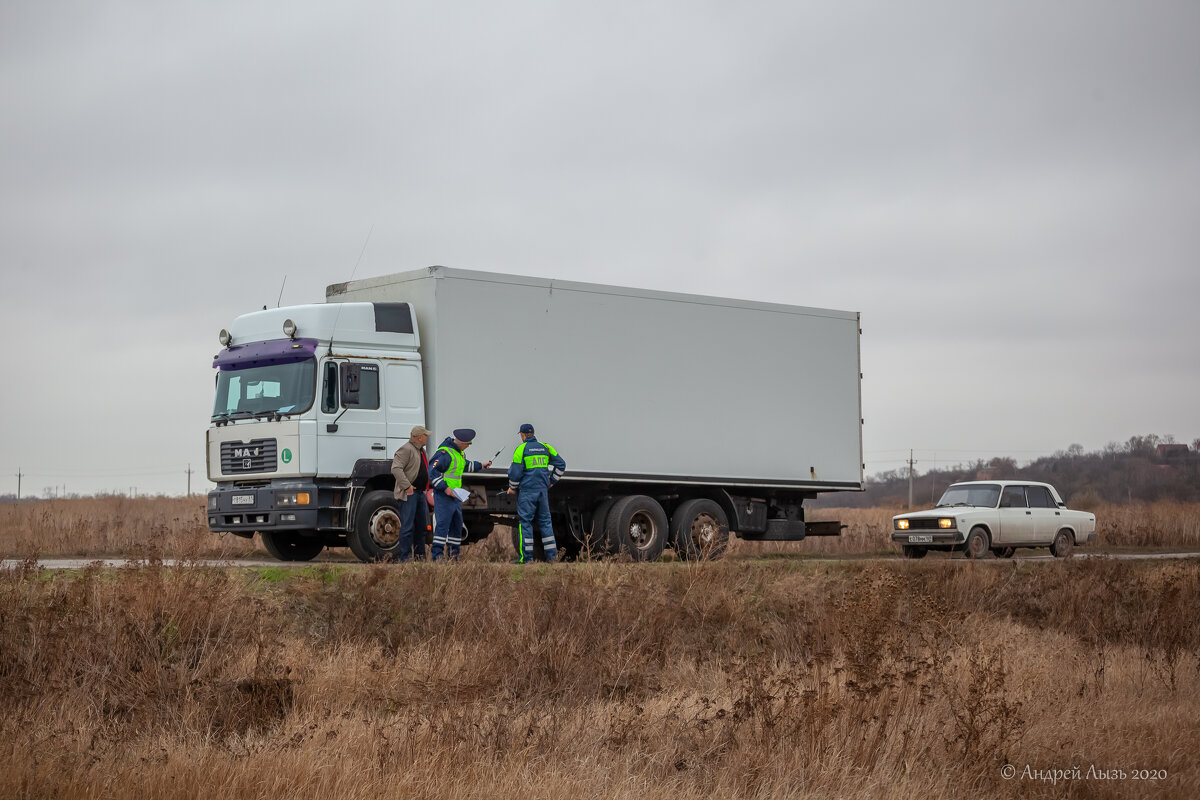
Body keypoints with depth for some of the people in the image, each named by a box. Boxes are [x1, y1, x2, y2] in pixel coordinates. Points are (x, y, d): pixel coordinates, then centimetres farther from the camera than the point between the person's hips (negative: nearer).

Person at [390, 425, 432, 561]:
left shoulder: (421, 450, 18)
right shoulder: (406, 449, -13)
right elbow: (396, 468, -22)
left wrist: (426, 488, 20)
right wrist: (407, 486, -25)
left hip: (420, 493, 10)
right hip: (408, 494, -10)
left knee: (422, 526, 13)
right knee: (408, 527, -10)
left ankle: (419, 555, 22)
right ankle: (405, 557, -8)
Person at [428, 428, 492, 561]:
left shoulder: (459, 453, 16)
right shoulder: (444, 453, -17)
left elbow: (465, 465, 38)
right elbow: (433, 471, -22)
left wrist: (481, 465, 45)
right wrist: (445, 488, -26)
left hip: (455, 495, 10)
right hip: (444, 495, -10)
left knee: (457, 524, 12)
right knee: (442, 524, -14)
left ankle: (453, 554, 20)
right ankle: (437, 554, -16)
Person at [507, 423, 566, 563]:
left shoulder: (521, 449, -5)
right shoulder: (545, 447, 11)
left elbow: (515, 472, -8)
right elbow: (561, 464, 13)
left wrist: (512, 487, 8)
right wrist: (552, 481, 21)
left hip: (527, 490, -5)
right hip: (542, 490, 5)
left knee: (525, 521, -2)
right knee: (545, 521, 11)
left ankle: (526, 557, -6)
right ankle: (552, 555, 9)